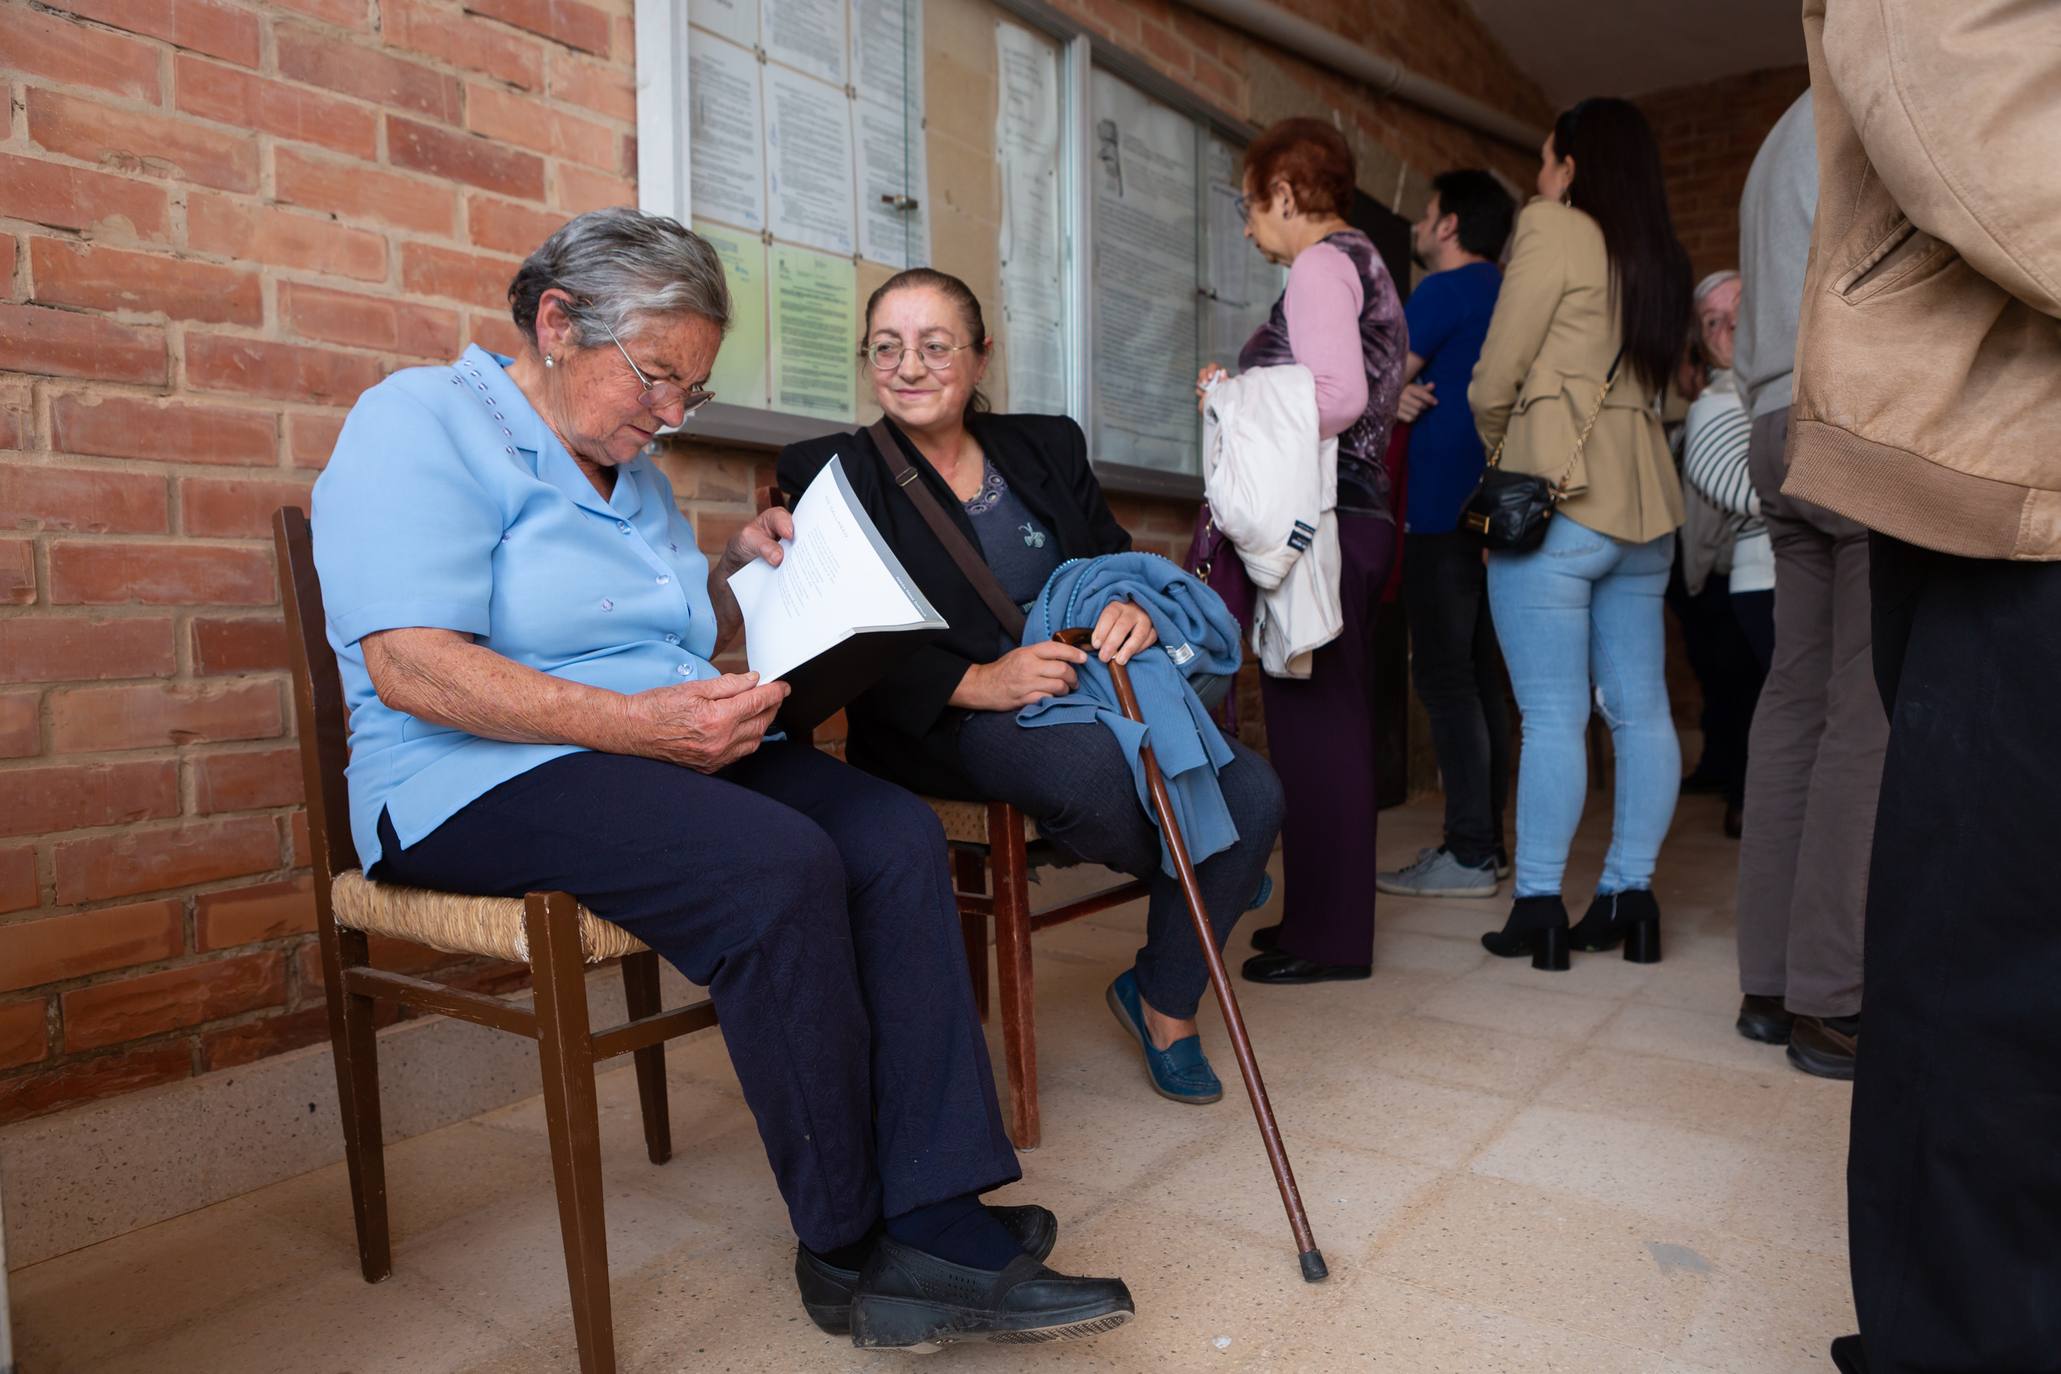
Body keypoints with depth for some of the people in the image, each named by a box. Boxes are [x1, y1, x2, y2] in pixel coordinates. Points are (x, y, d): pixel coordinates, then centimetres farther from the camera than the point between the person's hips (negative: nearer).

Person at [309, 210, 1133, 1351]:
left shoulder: (633, 471, 20)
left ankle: (938, 1226, -21)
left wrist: (736, 569, 8)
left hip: (663, 753, 8)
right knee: (778, 867, -32)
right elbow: (410, 667, -18)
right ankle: (850, 1250, -14)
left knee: (896, 838, -18)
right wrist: (639, 723, -24)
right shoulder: (420, 421, -4)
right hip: (485, 783, -7)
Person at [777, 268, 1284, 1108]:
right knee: (1094, 764, -36)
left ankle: (1165, 1002, 9)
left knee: (1251, 792, -17)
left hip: (1081, 692, 5)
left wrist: (1138, 611, -14)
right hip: (942, 726, -5)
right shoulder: (830, 473, 2)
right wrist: (975, 683, -24)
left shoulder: (1048, 448, 17)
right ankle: (1196, 873, 4)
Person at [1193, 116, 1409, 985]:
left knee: (1311, 725, -6)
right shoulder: (1362, 263, 23)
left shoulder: (1321, 263, -7)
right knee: (1332, 722, 13)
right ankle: (1328, 915, 23)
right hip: (1355, 515, 10)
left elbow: (1339, 396, -21)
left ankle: (1328, 936, 3)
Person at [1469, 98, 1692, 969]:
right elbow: (1658, 379, 15)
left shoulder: (1553, 228, -2)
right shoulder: (1659, 261, 18)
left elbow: (1496, 380, -5)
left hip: (1555, 500, -7)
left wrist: (1503, 451, 13)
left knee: (1552, 715, -6)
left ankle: (1538, 908, -1)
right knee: (1640, 709, 7)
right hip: (1644, 503, 7)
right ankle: (1629, 896, 13)